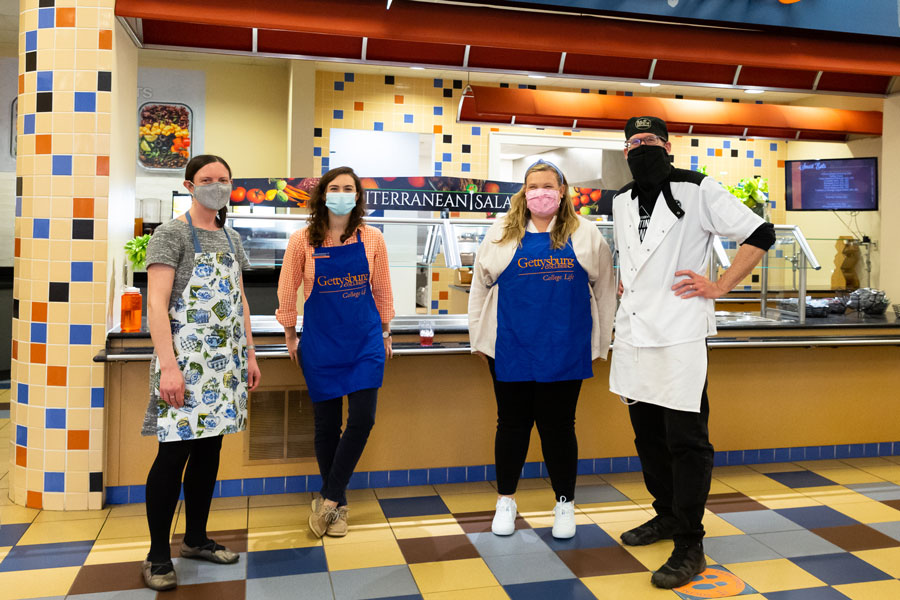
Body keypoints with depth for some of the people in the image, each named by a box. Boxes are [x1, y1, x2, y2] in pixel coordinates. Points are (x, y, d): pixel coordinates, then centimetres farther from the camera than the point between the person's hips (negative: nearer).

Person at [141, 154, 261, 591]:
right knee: (174, 452, -4)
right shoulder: (172, 233, -5)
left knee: (209, 449, 11)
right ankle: (158, 556, 9)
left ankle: (196, 539, 25)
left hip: (224, 360, 7)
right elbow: (156, 304, -13)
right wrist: (168, 366, -21)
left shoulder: (231, 239, 15)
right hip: (185, 358, -6)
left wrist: (249, 355, 14)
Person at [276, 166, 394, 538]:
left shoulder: (372, 239, -1)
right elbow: (287, 292, 4)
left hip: (365, 342, 1)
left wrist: (385, 333, 14)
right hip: (320, 343, -1)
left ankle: (328, 500, 11)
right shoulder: (303, 241, -4)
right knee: (327, 424, 7)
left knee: (362, 420, -7)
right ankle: (337, 505, 25)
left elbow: (382, 290, 9)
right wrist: (290, 338, 8)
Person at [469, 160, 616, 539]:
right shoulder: (502, 234, 6)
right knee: (512, 423, 10)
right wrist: (479, 338, 8)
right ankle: (505, 501, 28)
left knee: (558, 426, 8)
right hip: (511, 349, 1)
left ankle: (565, 504, 26)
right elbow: (480, 284, 10)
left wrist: (601, 341, 9)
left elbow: (604, 288, 9)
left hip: (564, 351, 0)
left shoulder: (586, 234, 5)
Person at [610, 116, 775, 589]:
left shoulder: (696, 190, -5)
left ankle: (689, 545, 6)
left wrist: (719, 287, -9)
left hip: (679, 335, -7)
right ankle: (666, 515, 33)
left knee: (686, 439, -3)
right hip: (633, 333, 7)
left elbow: (760, 234, -5)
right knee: (647, 434, 16)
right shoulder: (622, 200, 15)